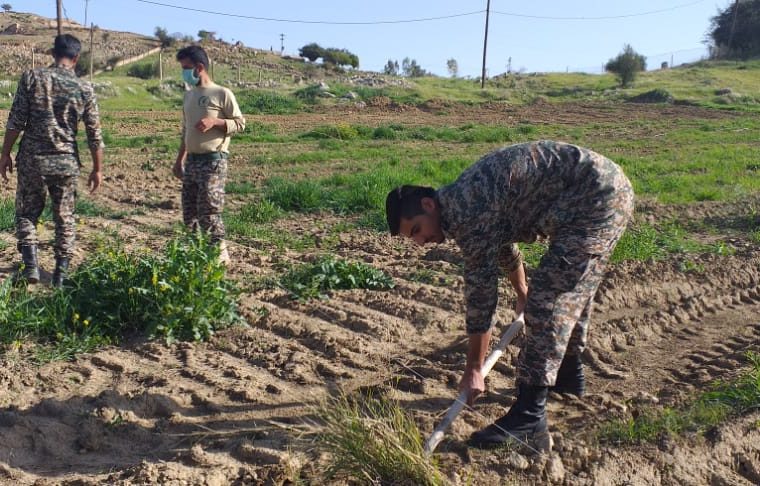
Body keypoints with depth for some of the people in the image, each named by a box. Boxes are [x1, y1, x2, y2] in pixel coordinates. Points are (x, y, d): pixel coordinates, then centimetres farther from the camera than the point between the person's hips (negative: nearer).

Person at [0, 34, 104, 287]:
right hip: (66, 162, 1)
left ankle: (31, 265, 1)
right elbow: (94, 134, -1)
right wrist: (97, 169, 8)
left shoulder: (32, 77, -4)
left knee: (26, 213, 15)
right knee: (65, 218, 12)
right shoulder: (84, 88, -2)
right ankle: (61, 273, 14)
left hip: (32, 159, 0)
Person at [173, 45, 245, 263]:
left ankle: (220, 253, 4)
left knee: (209, 211, -9)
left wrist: (214, 121, -19)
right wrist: (179, 160, 18)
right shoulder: (189, 96, 14)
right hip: (192, 161, 7)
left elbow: (240, 123, -5)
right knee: (189, 212, 9)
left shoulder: (222, 93, -6)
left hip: (213, 161, -7)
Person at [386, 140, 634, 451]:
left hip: (598, 197, -10)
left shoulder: (468, 212, -20)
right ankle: (569, 374, 42)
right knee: (571, 287, 23)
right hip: (610, 187, 10)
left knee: (547, 299, -13)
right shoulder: (463, 201, 11)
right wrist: (522, 292, 45)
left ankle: (529, 421, -11)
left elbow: (480, 294, -17)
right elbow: (505, 243, 29)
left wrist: (474, 370, -8)